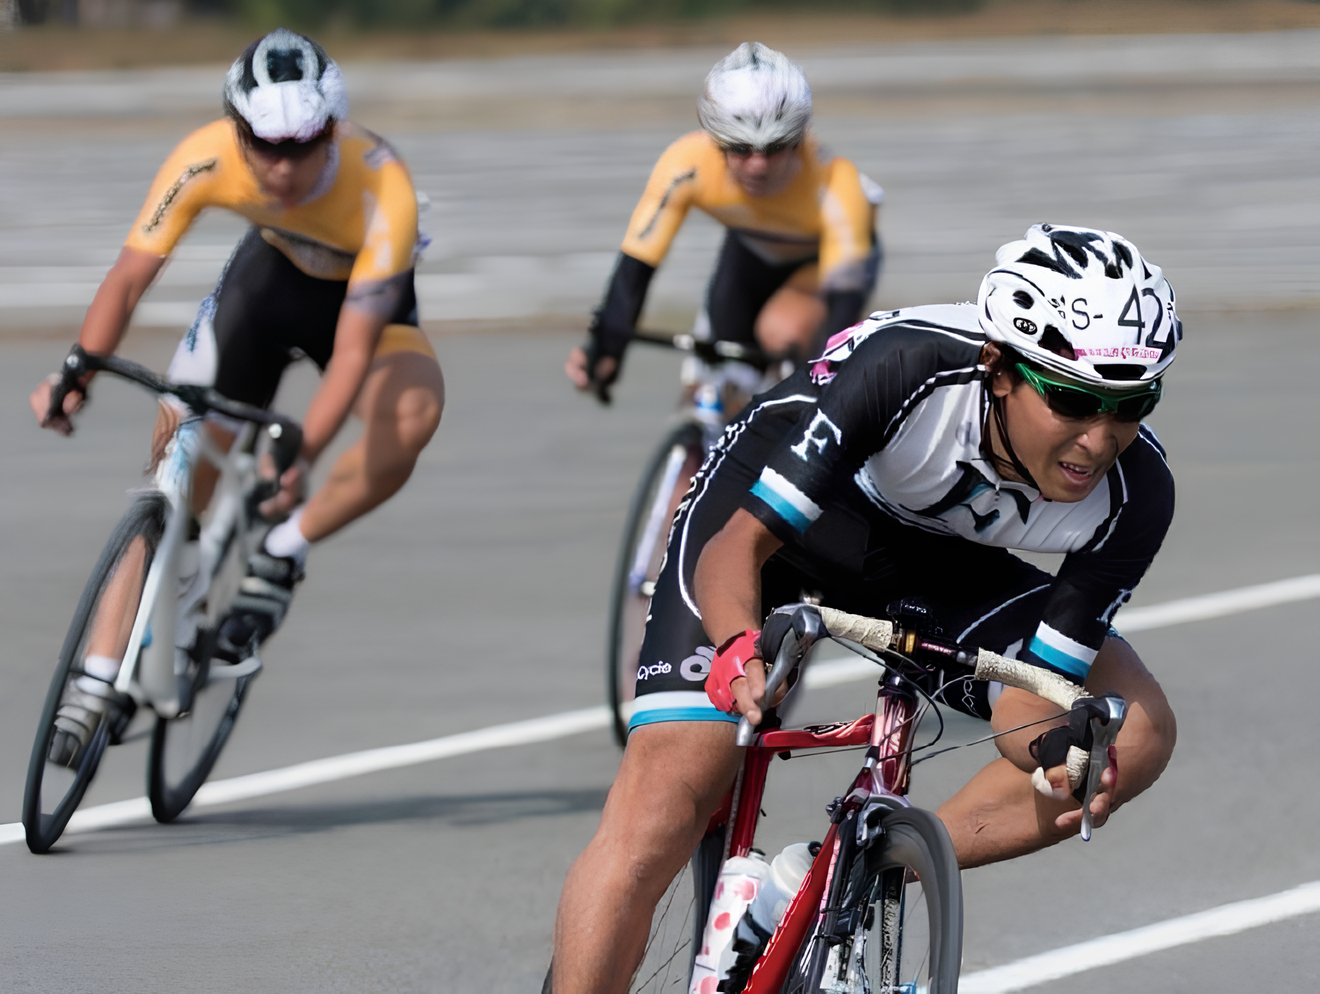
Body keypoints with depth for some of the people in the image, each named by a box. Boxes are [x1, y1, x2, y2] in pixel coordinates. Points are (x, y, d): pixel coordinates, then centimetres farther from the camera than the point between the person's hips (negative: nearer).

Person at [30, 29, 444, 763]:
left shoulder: (383, 189, -39)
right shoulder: (206, 159, -32)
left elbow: (354, 349, -39)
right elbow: (131, 275, -29)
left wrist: (302, 454, -51)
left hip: (363, 296, -2)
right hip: (271, 271, 2)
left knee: (413, 411, -34)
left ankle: (284, 552, -15)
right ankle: (103, 678, 4)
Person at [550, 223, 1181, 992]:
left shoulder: (1135, 491, -26)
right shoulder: (907, 367, -38)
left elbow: (1046, 690, -19)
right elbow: (738, 545, -36)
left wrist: (1065, 751, -42)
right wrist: (740, 647, -57)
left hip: (926, 555, 4)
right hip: (768, 505, -4)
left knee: (1136, 735, -16)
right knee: (658, 818, -20)